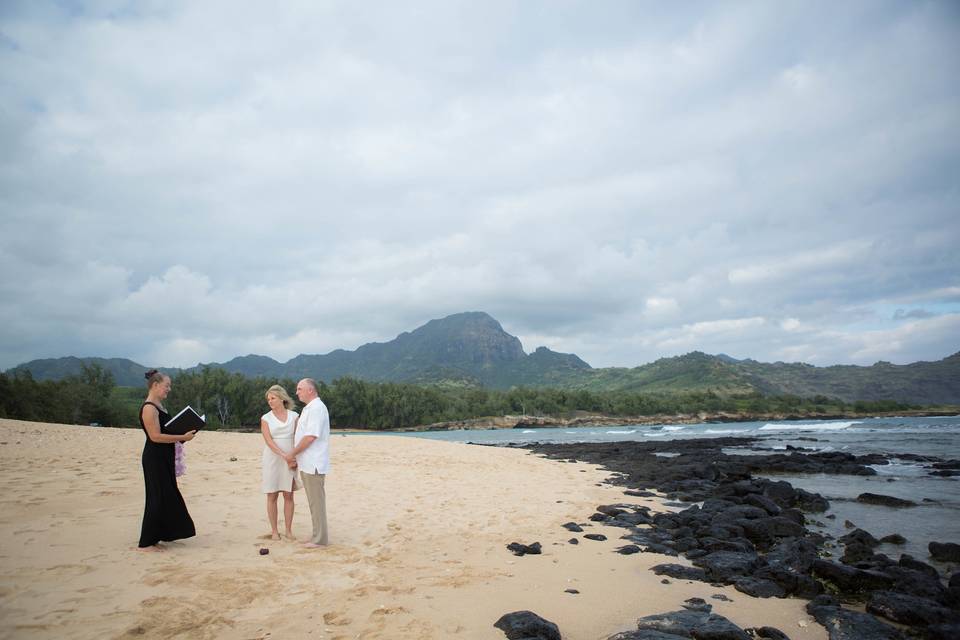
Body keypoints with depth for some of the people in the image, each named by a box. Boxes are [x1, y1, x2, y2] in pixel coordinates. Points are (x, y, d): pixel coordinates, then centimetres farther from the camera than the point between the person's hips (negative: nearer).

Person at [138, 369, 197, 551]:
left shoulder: (159, 405, 13)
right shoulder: (149, 408, -17)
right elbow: (155, 436, -22)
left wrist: (182, 435, 7)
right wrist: (182, 437, -20)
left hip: (164, 459, 10)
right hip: (154, 459, -10)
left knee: (167, 497, 14)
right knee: (158, 499, -3)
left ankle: (154, 538, 24)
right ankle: (145, 543, 7)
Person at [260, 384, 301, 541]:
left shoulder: (293, 416, 4)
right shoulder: (266, 418, 1)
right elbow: (268, 441, -10)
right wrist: (283, 455, -21)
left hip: (290, 461, 1)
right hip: (272, 460, -1)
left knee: (289, 495, 3)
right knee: (272, 496, 3)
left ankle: (288, 530, 12)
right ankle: (274, 531, 12)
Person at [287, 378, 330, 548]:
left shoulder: (317, 408, -16)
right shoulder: (308, 409, 16)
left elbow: (310, 437, -22)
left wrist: (292, 454, -13)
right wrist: (295, 457, 12)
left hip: (313, 464, -10)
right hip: (307, 463, 10)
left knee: (316, 501, -3)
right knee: (313, 500, 14)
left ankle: (320, 539, 4)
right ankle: (317, 536, 23)